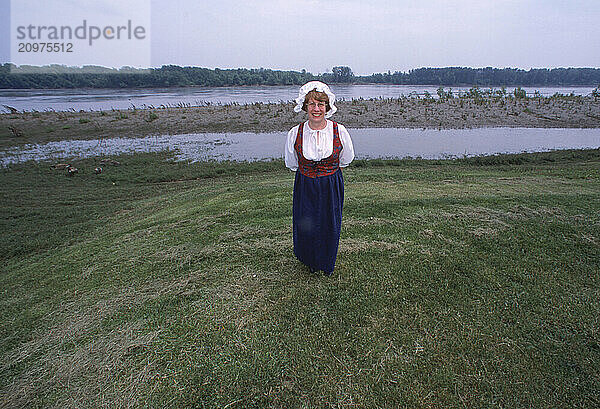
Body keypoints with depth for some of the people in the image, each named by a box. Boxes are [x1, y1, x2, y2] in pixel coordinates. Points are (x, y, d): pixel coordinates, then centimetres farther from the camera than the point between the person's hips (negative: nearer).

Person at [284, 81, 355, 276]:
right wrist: (307, 172, 8)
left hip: (332, 186, 0)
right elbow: (291, 164, 7)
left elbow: (346, 159, 7)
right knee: (305, 229, 7)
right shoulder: (295, 133, -11)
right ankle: (311, 262, 42)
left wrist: (329, 171, 10)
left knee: (330, 227, 12)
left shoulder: (339, 131, -12)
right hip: (305, 186, 0)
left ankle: (328, 263, 44)